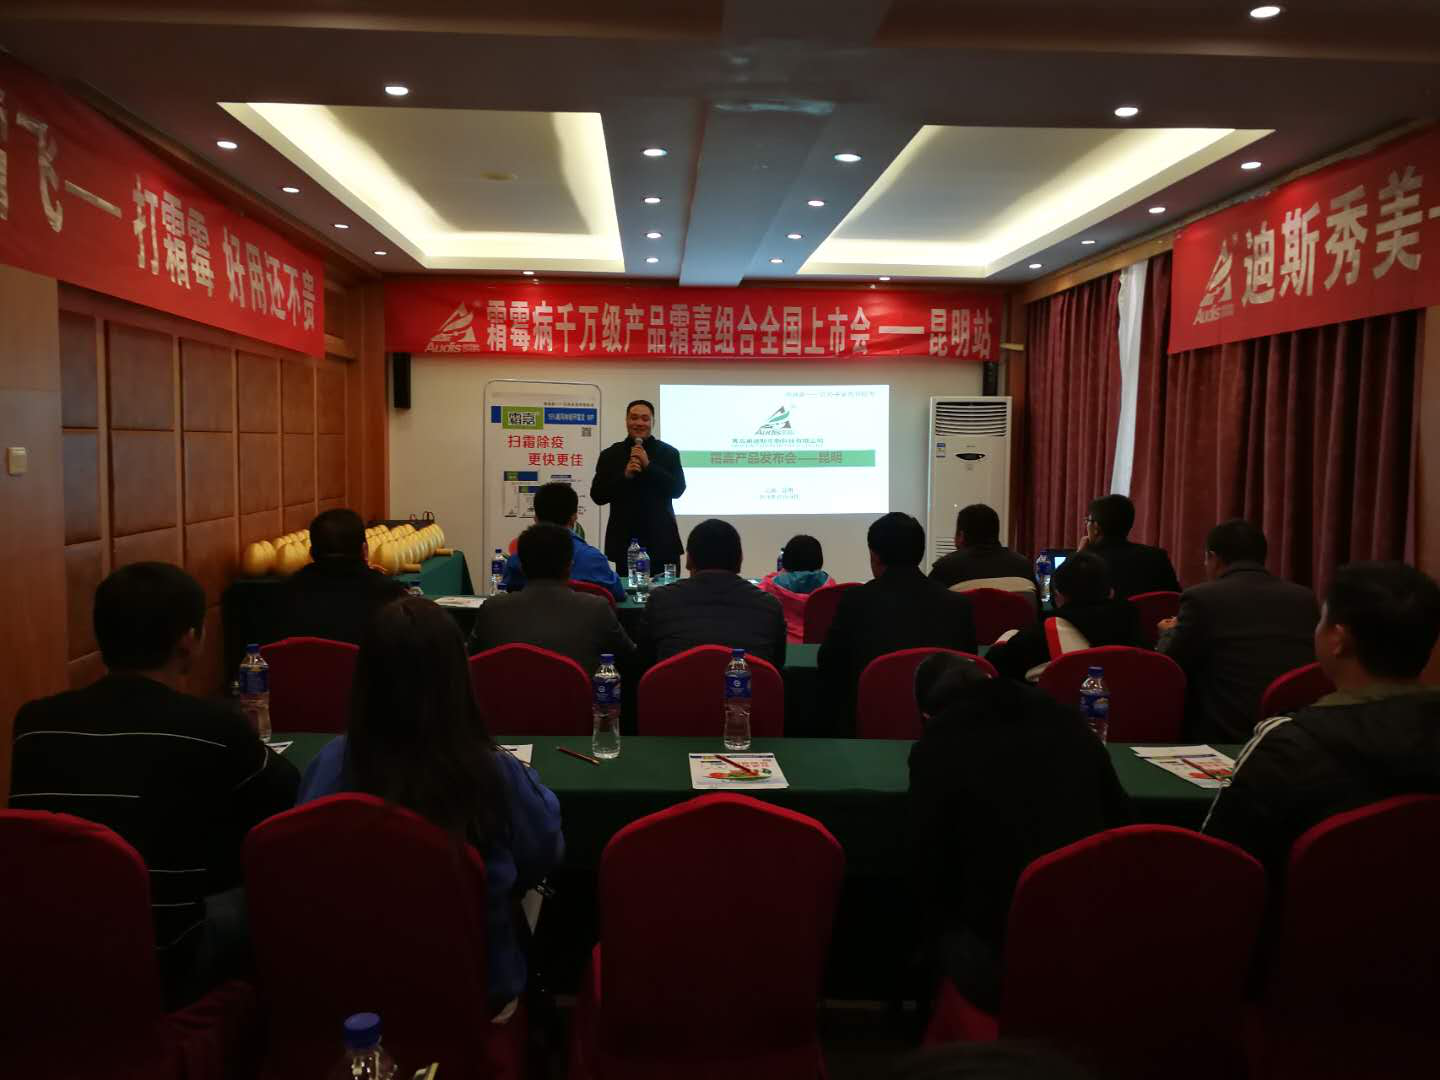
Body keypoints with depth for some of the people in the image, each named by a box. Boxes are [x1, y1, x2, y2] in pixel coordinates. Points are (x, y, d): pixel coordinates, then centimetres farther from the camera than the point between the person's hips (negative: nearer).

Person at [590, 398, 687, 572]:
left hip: (662, 542, 0)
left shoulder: (669, 452, 5)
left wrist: (648, 465, -14)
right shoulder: (610, 454, 7)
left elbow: (678, 489, -6)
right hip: (625, 543, 0)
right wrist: (625, 475, -13)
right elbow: (597, 496, 1)